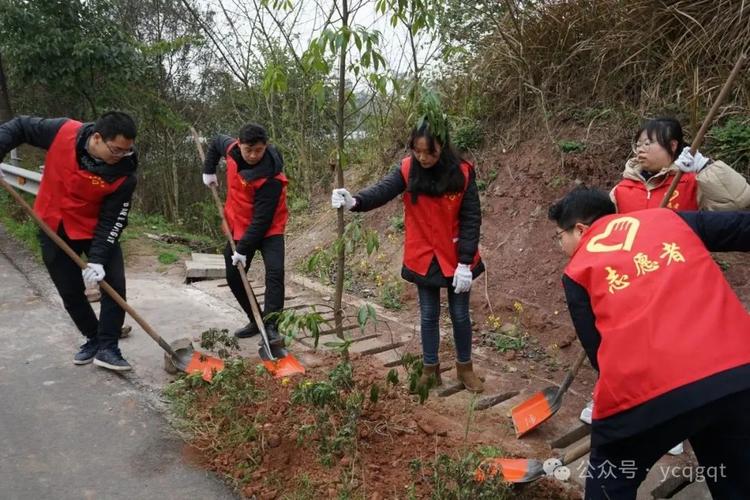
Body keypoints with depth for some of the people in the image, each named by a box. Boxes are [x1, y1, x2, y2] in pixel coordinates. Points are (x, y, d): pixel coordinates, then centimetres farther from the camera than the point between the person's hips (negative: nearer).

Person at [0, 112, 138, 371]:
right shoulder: (62, 132, -22)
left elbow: (112, 220, -20)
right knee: (70, 292, 9)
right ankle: (94, 339, 29)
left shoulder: (124, 175, -24)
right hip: (54, 229, 1)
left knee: (114, 285, -12)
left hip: (97, 231, -1)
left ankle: (107, 348, 1)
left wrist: (97, 259, -27)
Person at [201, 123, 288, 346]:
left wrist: (244, 249, -25)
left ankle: (270, 326, -23)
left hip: (268, 229, -6)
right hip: (239, 226, 6)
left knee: (275, 271, -25)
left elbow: (261, 220, -27)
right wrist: (209, 170, 9)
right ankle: (255, 320, 23)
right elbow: (217, 141, 15)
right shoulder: (231, 148, -12)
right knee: (233, 277, 9)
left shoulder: (271, 178, -29)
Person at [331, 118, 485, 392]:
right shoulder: (407, 169, -9)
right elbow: (383, 190, -25)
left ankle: (465, 367, 33)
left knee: (460, 315, 12)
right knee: (428, 315, 13)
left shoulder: (462, 173, -13)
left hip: (456, 259, -1)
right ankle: (430, 369, 29)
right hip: (423, 259, 1)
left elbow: (471, 218, -11)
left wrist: (465, 263, -14)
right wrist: (355, 201, -47)